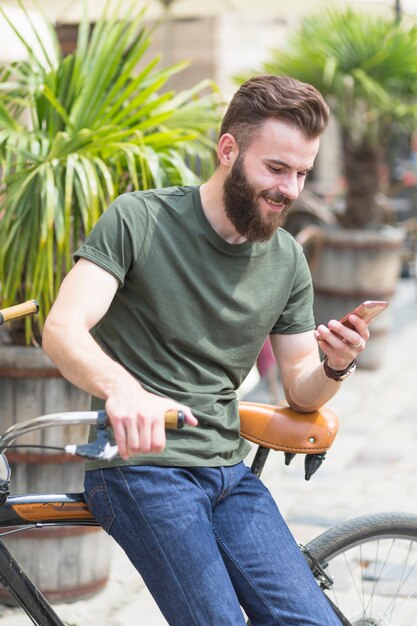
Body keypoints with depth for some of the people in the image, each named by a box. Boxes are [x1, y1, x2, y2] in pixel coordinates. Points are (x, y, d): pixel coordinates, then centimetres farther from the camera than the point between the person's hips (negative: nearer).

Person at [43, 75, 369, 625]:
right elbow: (63, 330, -17)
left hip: (228, 471, 5)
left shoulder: (288, 260, 9)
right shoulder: (140, 220, -6)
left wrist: (335, 368, -11)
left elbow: (301, 393, 14)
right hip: (141, 464, -5)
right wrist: (122, 388, -38)